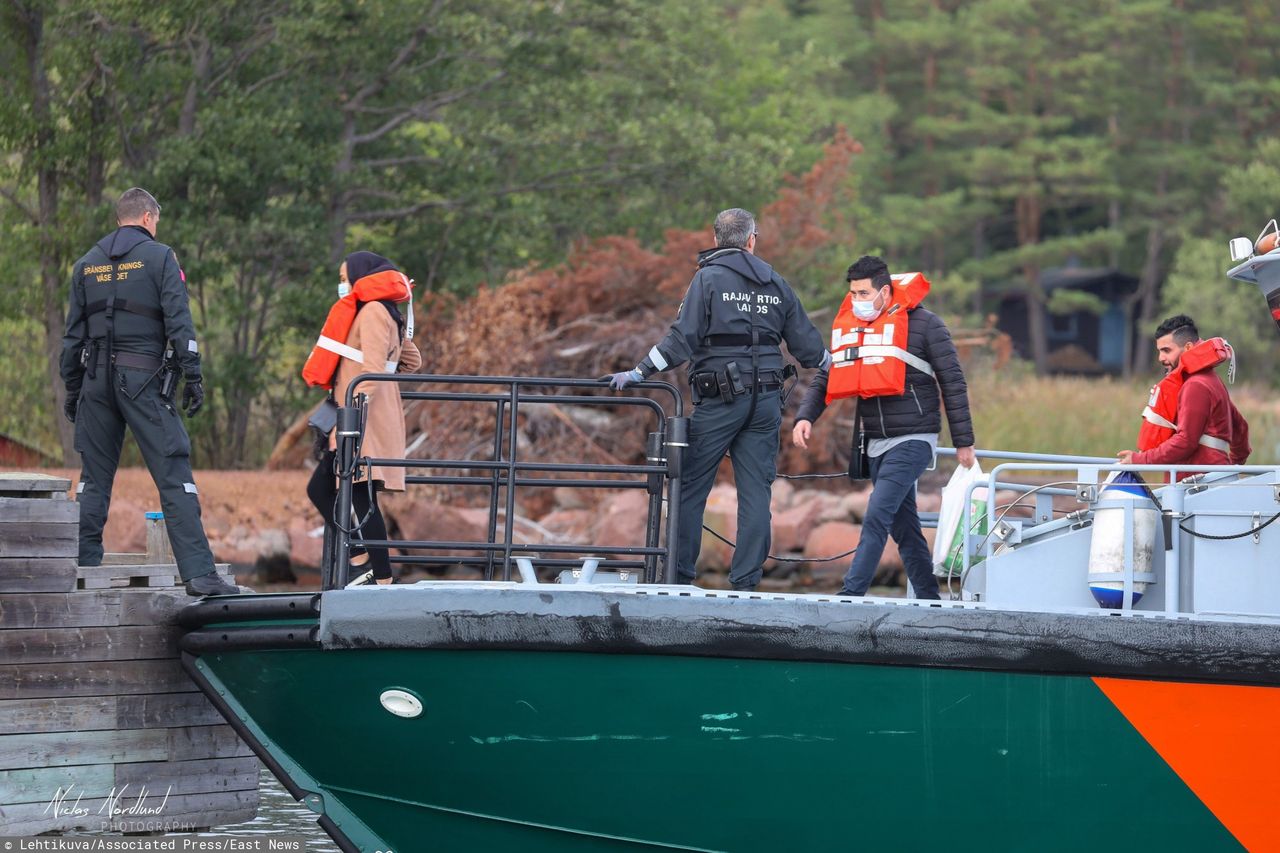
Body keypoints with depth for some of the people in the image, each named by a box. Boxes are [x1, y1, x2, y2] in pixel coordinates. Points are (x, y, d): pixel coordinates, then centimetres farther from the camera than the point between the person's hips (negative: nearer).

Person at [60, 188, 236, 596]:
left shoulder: (87, 264, 13)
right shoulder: (159, 257, -1)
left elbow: (73, 333, 14)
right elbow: (179, 321, -9)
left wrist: (72, 388, 19)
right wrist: (193, 377, -7)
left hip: (97, 379, 5)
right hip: (144, 378, -5)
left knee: (94, 478, 12)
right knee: (173, 475, -8)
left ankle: (85, 567, 9)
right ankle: (198, 572, -16)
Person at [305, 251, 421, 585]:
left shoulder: (373, 310, -9)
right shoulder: (385, 313, 21)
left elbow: (373, 368, -18)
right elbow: (412, 361, 26)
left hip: (365, 421, -11)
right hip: (355, 423, 11)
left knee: (361, 499, -11)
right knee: (320, 489, 10)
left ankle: (382, 579, -11)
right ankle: (360, 559, 5)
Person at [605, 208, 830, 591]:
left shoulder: (708, 278, -5)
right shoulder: (776, 283, 10)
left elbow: (682, 338, -14)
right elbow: (805, 343, 15)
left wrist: (639, 373, -11)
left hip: (720, 400, -4)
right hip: (766, 401, 4)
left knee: (690, 488, 2)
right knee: (756, 491, 4)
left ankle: (679, 576, 0)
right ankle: (746, 581, 2)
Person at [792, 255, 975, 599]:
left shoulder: (924, 324, -7)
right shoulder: (848, 325, 9)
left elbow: (953, 383, -4)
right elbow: (826, 378, 13)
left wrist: (963, 442, -3)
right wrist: (805, 416, -6)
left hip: (913, 440, -7)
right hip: (876, 442, 7)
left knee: (878, 513, -18)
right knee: (903, 526, 11)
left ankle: (851, 593, -23)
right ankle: (929, 598, 20)